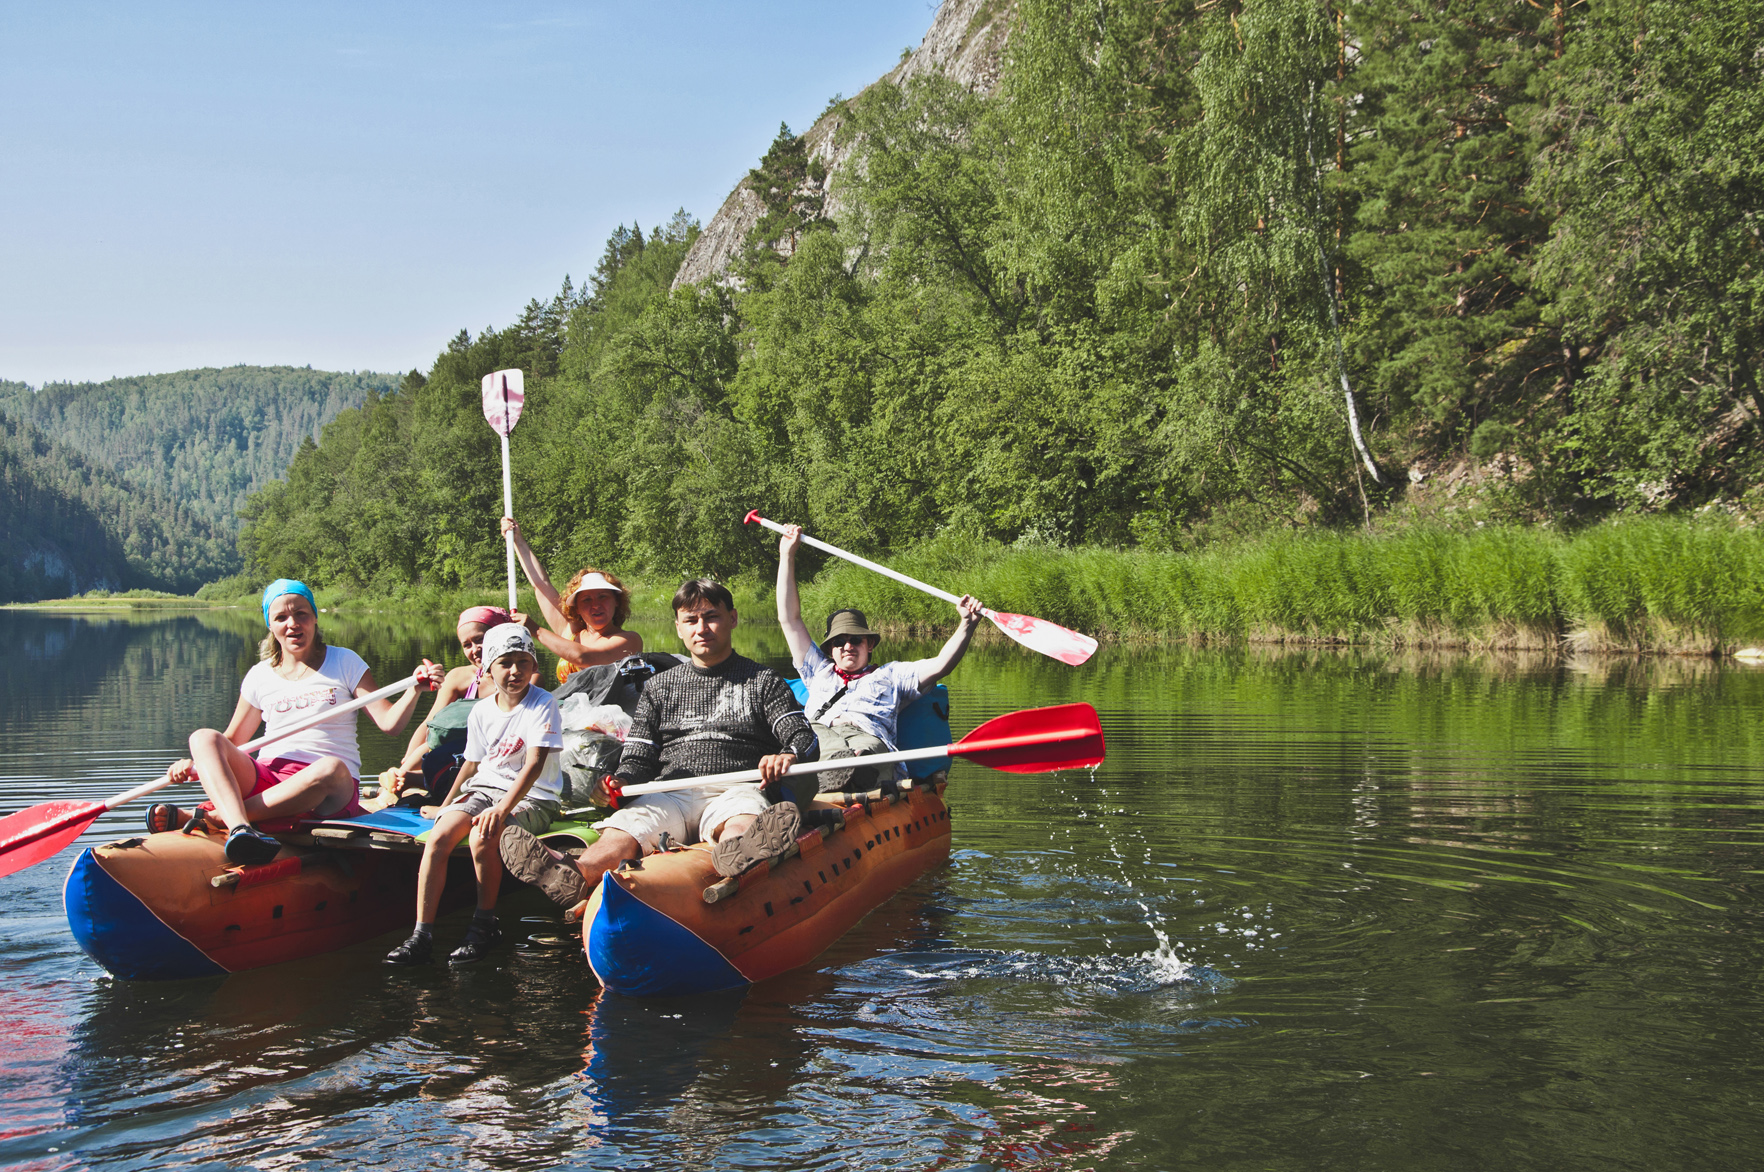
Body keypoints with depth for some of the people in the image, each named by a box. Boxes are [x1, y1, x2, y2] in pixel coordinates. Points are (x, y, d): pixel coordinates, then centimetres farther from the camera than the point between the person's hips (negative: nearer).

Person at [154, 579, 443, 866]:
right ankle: (240, 829, -51)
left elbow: (388, 722, -3)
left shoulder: (344, 662, 6)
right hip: (266, 778, 3)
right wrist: (194, 766, 0)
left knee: (330, 769, -39)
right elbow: (230, 742, 18)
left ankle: (204, 815, -38)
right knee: (204, 738, -21)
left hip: (330, 791, -3)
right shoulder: (259, 676, 13)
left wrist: (415, 689, -21)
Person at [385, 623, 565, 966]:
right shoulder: (481, 711, 8)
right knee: (439, 836, -22)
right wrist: (446, 805, 28)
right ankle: (422, 935, -22)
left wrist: (502, 809, -30)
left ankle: (485, 926, -12)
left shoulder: (542, 704, -10)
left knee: (481, 839, -33)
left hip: (531, 797, -5)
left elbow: (534, 765, -19)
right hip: (483, 788, 5)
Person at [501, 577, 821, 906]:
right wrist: (621, 782, -6)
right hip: (672, 795, 2)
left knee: (742, 817, -41)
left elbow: (804, 740, 5)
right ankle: (574, 878, -64)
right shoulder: (659, 688, 27)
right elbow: (638, 758, 20)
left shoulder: (764, 682, 19)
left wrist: (787, 757, -21)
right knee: (629, 821, -33)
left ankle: (736, 855, -78)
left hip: (737, 790, -2)